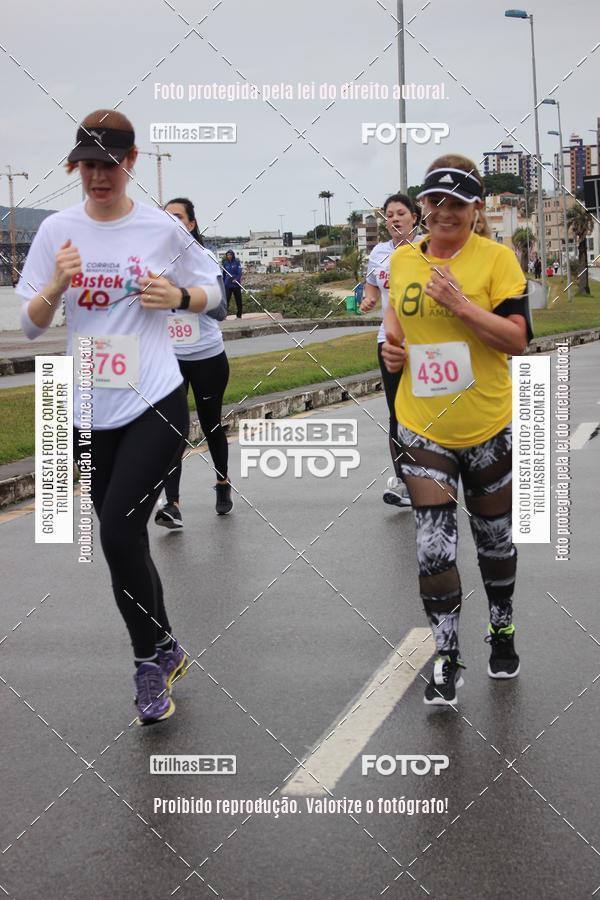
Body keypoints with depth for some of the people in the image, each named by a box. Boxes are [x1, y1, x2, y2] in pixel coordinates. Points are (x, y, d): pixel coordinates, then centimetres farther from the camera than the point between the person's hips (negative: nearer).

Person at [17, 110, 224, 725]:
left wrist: (180, 295, -11)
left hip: (155, 405, -3)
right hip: (89, 413, 4)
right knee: (122, 538, 10)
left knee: (117, 531, -15)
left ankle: (152, 657, 6)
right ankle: (163, 652, 28)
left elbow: (211, 292, 10)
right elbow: (31, 325, 5)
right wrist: (56, 285, -15)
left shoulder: (162, 229, -3)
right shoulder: (57, 230, 2)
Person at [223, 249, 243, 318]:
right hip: (228, 284, 2)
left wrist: (236, 279, -27)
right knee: (226, 299, -7)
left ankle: (239, 315, 16)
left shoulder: (237, 262, -3)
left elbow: (239, 272, -11)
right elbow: (224, 274, 14)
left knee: (238, 300, 7)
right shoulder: (225, 263, 7)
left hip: (236, 284, -2)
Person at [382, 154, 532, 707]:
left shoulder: (496, 257, -9)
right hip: (423, 427, 2)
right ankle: (447, 659, 11)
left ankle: (502, 630, 39)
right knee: (433, 546, -3)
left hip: (488, 427, -2)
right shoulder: (403, 259, 3)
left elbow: (518, 338, -15)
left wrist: (462, 305, -25)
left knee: (494, 537, 15)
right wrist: (391, 342, 0)